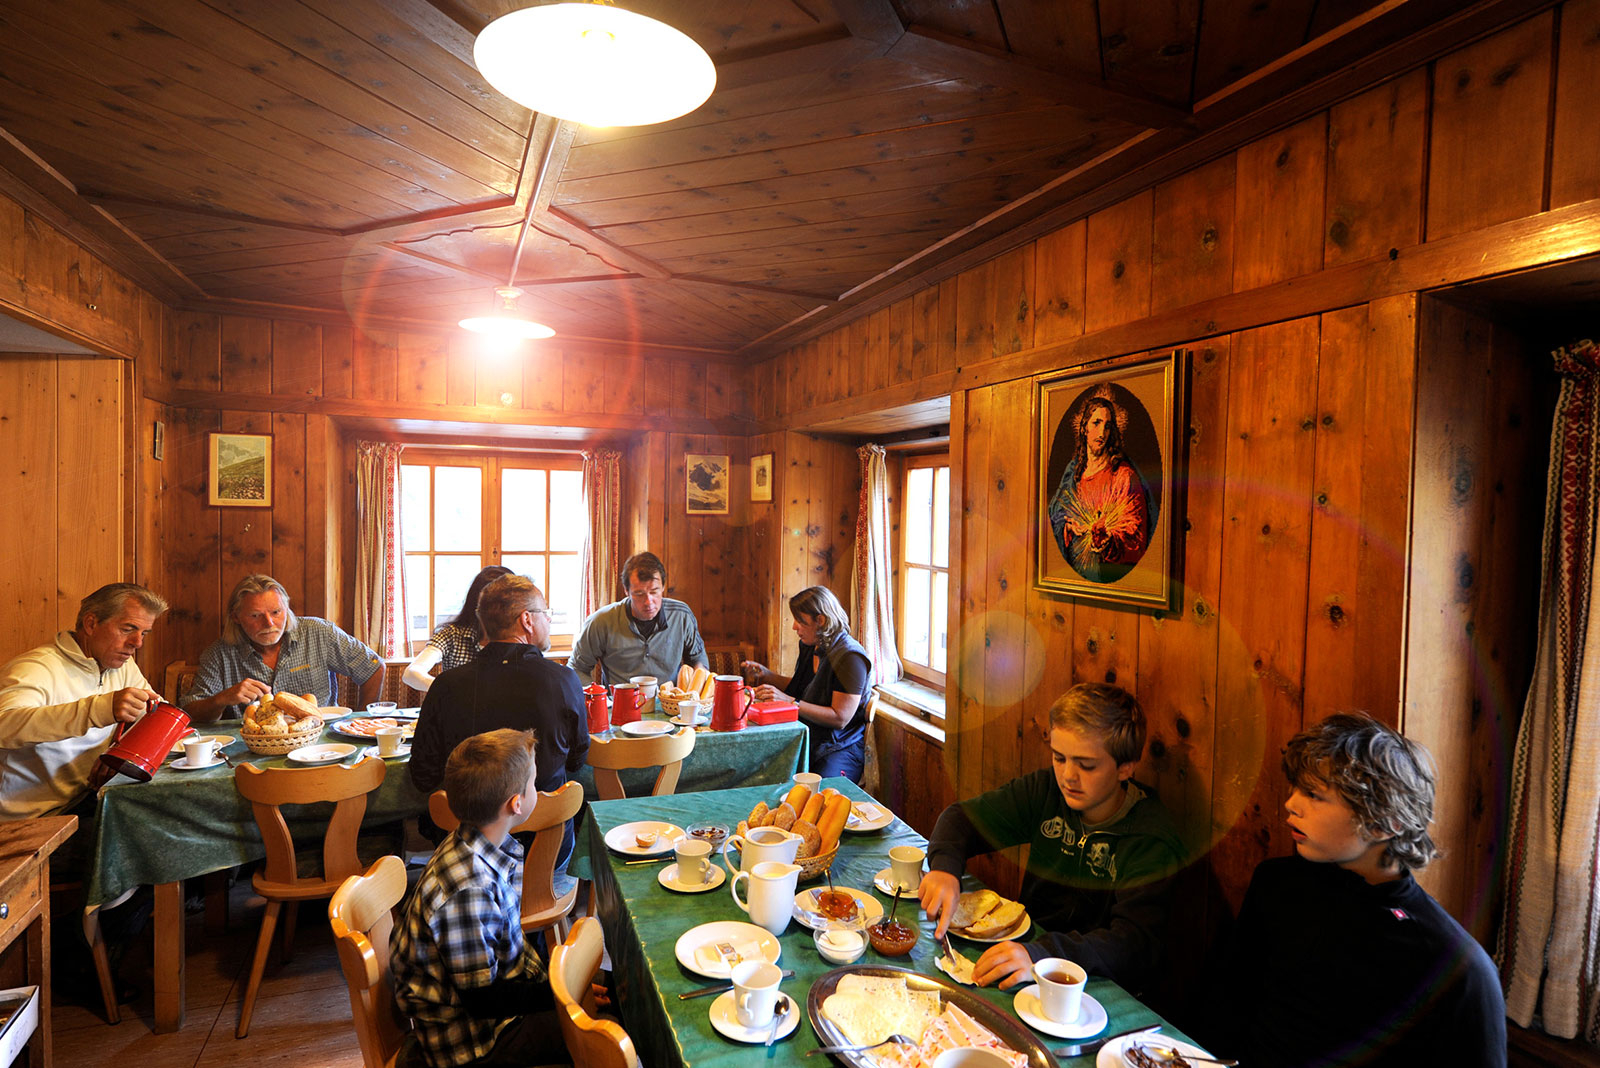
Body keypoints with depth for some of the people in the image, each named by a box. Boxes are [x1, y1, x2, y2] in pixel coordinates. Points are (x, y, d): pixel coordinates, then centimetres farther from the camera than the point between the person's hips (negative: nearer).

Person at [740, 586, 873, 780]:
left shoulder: (850, 657, -15)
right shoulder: (810, 647, 11)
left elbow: (840, 718, -20)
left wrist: (789, 701, -22)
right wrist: (765, 674, 11)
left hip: (840, 747, -8)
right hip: (805, 741, 8)